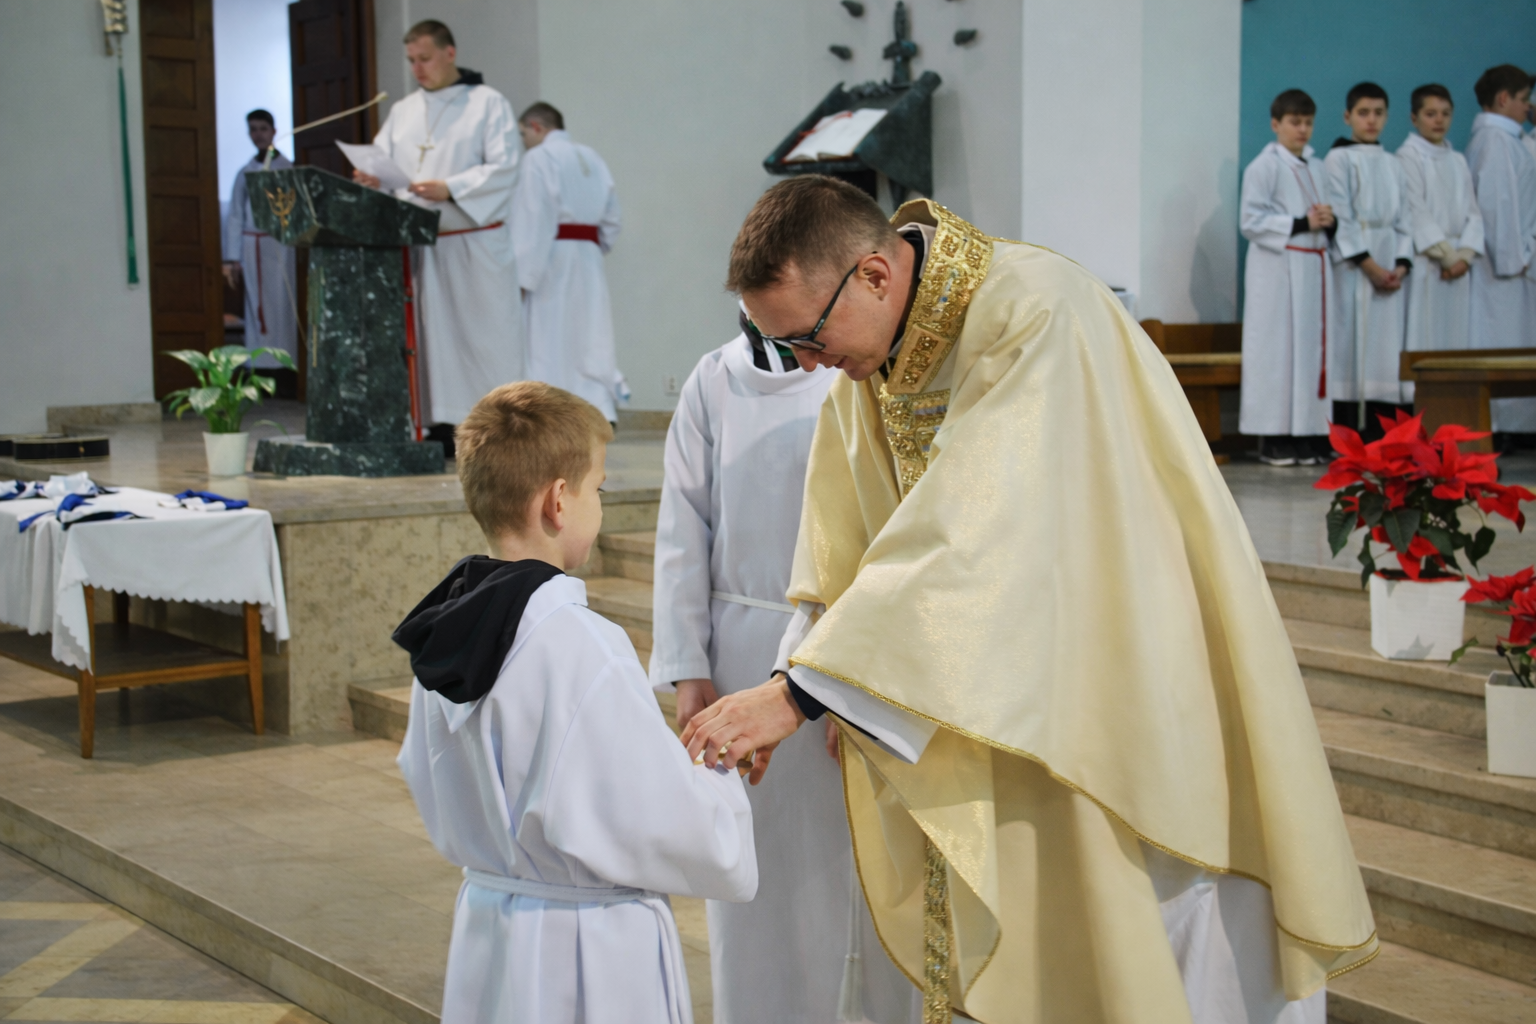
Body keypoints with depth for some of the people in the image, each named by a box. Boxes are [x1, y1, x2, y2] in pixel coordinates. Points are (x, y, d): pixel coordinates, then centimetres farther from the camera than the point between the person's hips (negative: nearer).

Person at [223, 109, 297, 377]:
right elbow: (235, 217, 13)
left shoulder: (288, 169, 3)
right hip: (252, 246, 3)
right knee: (257, 306, 2)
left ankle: (286, 369, -2)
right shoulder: (244, 173, 12)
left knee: (282, 304, -5)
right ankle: (261, 367, 4)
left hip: (280, 243, -3)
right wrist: (231, 259, 8)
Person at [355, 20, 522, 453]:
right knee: (432, 336, 2)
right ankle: (442, 427, 5)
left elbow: (503, 169, -8)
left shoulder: (489, 104, 2)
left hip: (474, 244, -5)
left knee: (485, 333, -5)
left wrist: (450, 189, -20)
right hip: (420, 244, 5)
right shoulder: (402, 112, 18)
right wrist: (372, 178, -11)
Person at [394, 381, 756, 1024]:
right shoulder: (581, 648, -24)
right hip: (591, 957, -8)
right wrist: (718, 777, 0)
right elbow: (671, 823, -19)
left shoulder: (441, 632, 1)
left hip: (484, 930, 8)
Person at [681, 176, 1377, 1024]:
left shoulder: (1034, 316, -26)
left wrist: (802, 690, -34)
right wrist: (788, 687, -10)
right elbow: (843, 545, 4)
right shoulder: (869, 358, 0)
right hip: (995, 703, 7)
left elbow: (967, 540, -34)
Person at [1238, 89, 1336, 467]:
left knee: (1313, 347, 3)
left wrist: (1329, 222, -4)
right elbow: (1252, 221, -10)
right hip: (1277, 269, -6)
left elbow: (1327, 222, 20)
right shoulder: (1264, 167, -2)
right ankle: (1273, 439, -3)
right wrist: (1302, 224, -17)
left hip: (1314, 268, 6)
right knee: (1278, 350, -6)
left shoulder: (1317, 167, 17)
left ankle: (1307, 434, 7)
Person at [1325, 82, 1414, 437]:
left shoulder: (1393, 165, 18)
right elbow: (1340, 218, -7)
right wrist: (1369, 265, -14)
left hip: (1389, 265, 5)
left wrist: (1402, 265, -3)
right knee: (1350, 345, -8)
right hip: (1352, 265, -5)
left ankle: (1380, 435, 4)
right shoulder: (1338, 158, 1)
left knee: (1387, 347, 1)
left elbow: (1402, 219, 13)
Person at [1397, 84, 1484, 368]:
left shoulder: (1458, 161, 17)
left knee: (1455, 335, 4)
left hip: (1458, 264, 6)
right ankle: (1414, 389, -9)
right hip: (1424, 260, -6)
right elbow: (1415, 212, -10)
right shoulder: (1408, 156, -2)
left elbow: (1473, 213, 11)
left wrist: (1465, 255, -5)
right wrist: (1446, 255, -13)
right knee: (1421, 337, -9)